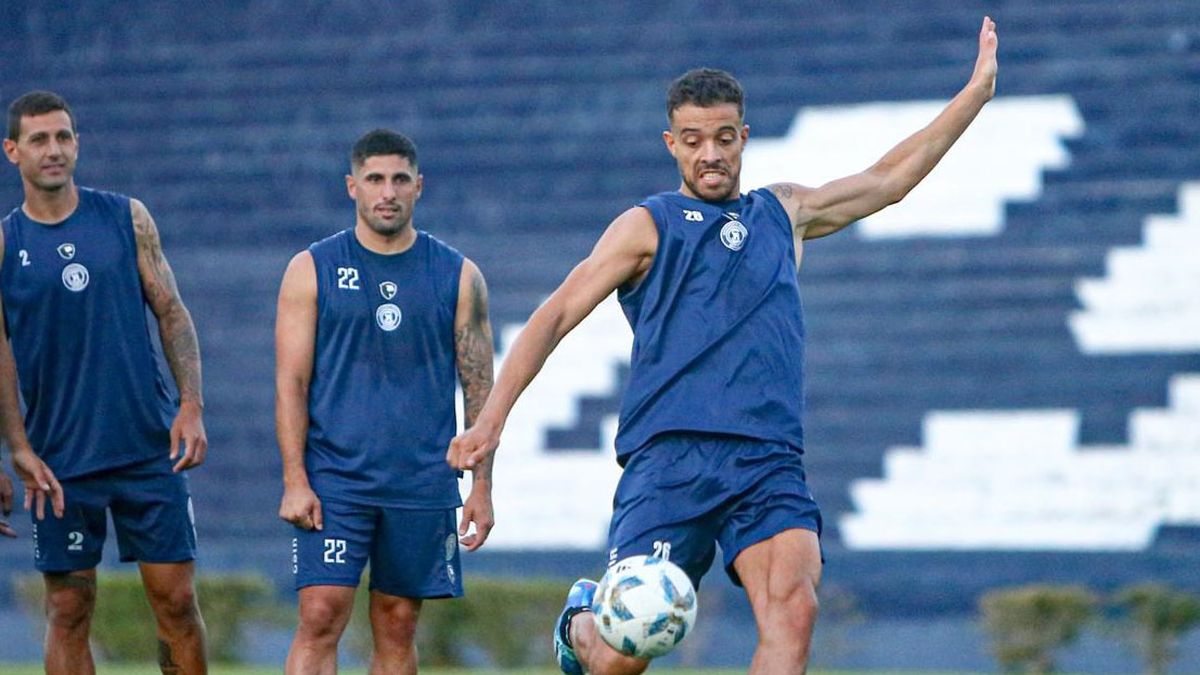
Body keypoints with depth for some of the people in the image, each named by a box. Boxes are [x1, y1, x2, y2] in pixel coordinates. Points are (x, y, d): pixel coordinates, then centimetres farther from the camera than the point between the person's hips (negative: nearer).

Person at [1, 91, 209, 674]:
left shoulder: (126, 217, 6)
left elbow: (171, 313, 7)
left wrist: (191, 406, -3)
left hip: (150, 448, 1)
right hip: (61, 462, -1)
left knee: (175, 598, 1)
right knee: (68, 610, 1)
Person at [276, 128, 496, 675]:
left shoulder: (458, 277, 6)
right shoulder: (312, 270, 3)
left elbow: (480, 389, 8)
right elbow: (290, 383, 0)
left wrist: (481, 486, 1)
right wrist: (294, 481, -9)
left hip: (423, 483, 2)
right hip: (333, 480, -2)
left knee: (398, 628, 5)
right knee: (321, 616, -12)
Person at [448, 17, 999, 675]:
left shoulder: (785, 213, 20)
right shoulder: (648, 226, 8)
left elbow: (890, 177, 30)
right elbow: (556, 315, 4)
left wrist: (976, 91, 28)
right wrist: (492, 417, -6)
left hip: (768, 465, 3)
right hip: (669, 460, -3)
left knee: (793, 608, -24)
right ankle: (581, 618, 30)